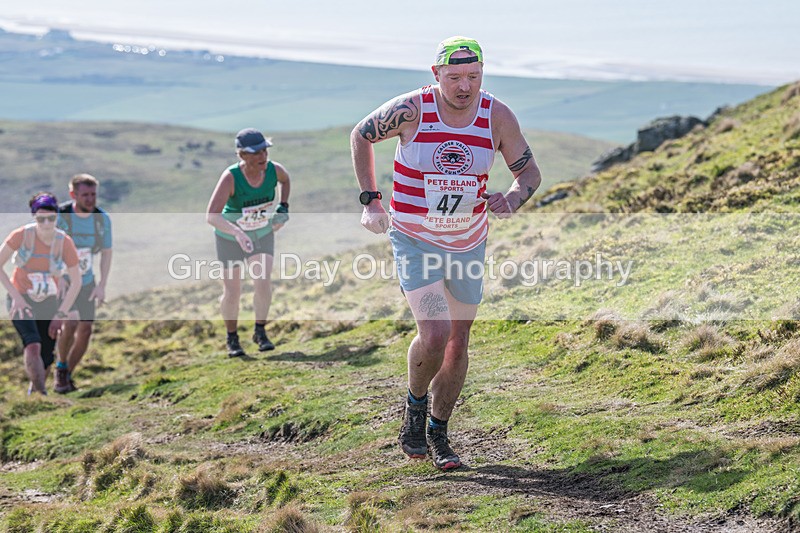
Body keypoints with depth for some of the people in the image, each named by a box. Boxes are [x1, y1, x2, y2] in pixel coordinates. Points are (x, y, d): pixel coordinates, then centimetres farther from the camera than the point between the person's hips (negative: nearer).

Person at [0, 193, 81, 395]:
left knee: (45, 361, 1)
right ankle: (41, 393, -25)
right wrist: (16, 297, -16)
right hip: (21, 300, -2)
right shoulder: (21, 235, -17)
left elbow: (76, 283, -6)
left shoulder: (65, 242, -14)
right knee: (33, 345, -27)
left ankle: (34, 389, 29)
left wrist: (61, 314, -11)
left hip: (49, 302, 2)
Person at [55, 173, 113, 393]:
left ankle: (67, 376, 17)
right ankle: (61, 369, 3)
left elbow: (106, 253, 3)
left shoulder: (102, 219, -8)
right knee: (70, 323, -21)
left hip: (86, 282, 4)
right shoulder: (60, 216, -20)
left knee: (85, 329, -1)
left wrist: (101, 285, -4)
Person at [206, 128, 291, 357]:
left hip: (263, 235, 2)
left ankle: (260, 332, 6)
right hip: (230, 238, -2)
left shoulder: (274, 169, -21)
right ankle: (232, 338, 26)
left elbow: (285, 180, 8)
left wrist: (283, 207, -3)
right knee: (232, 292, 3)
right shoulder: (230, 177, -33)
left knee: (263, 282, -15)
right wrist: (237, 232, -55)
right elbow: (211, 216, -41)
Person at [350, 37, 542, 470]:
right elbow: (361, 135, 1)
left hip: (468, 244, 4)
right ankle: (415, 408, 11)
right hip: (414, 241, -3)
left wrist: (514, 198, -22)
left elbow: (529, 171, 1)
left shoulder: (497, 117, -11)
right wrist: (369, 200, -3)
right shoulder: (411, 109, -18)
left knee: (458, 343, 11)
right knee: (434, 336, -19)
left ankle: (438, 432, 30)